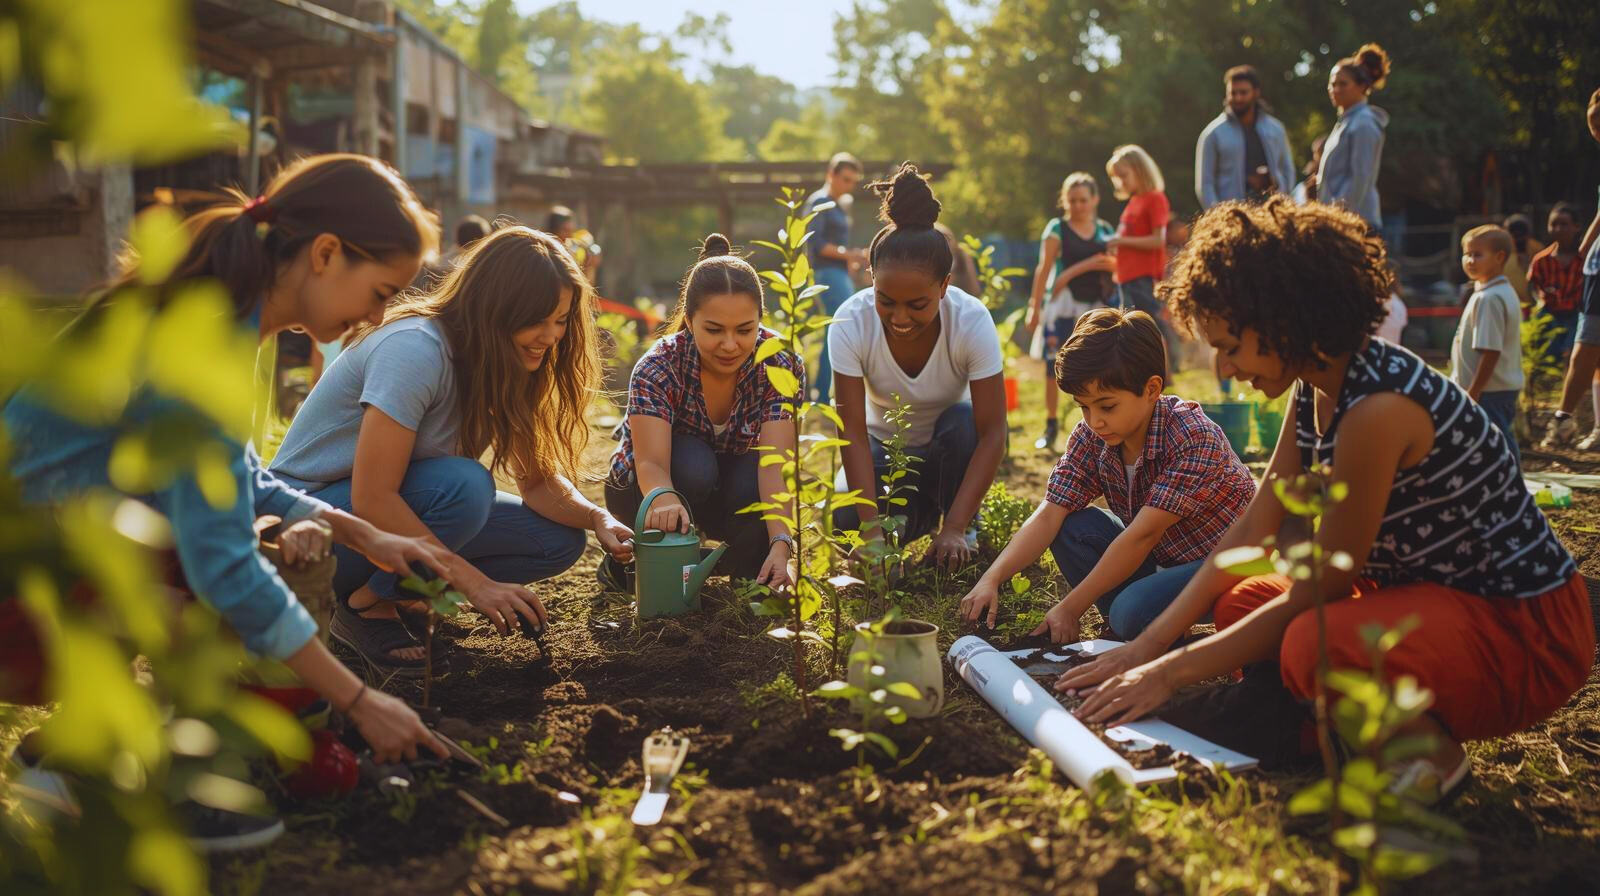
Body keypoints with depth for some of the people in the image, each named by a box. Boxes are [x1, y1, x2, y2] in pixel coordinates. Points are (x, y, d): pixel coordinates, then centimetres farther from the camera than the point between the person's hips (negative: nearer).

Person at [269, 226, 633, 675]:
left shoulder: (498, 366, -2)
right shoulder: (416, 349, -28)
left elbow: (536, 479, 1)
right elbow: (372, 500, -31)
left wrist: (596, 518, -19)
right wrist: (473, 581, -31)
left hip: (393, 512, 8)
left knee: (560, 539, -6)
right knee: (463, 483, -34)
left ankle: (393, 591, -1)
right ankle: (365, 607, -12)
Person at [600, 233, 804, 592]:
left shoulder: (780, 364, -22)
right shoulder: (658, 368, -27)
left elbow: (775, 461, -32)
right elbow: (651, 462, -39)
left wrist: (781, 544, -49)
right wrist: (664, 498, -65)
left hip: (725, 488, 1)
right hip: (641, 490, -1)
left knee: (758, 484, -34)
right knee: (694, 463, -35)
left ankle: (747, 567, -3)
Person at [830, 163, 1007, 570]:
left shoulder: (973, 320, -30)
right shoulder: (851, 323, -28)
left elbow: (992, 433, -29)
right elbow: (853, 432, -27)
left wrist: (954, 529, -36)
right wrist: (873, 531, -36)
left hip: (951, 446, -1)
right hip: (885, 446, 1)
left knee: (961, 422, -35)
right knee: (847, 517, -26)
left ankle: (966, 529, -8)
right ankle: (920, 516, 7)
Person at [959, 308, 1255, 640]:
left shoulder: (1195, 438, -26)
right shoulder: (1090, 438, -7)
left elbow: (1142, 535, -27)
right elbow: (1049, 515, -13)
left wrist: (1070, 607, -26)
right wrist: (992, 578, -29)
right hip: (1159, 559, 7)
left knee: (1132, 613, -31)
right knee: (1072, 527, -12)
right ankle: (1126, 634, -7)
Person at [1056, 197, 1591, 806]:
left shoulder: (1378, 408, -29)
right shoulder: (1316, 390, 0)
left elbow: (1312, 594, -23)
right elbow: (1250, 534, 3)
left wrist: (1175, 671, -14)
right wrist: (1146, 647, -1)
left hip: (1526, 631, -9)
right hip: (1430, 595, 9)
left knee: (1316, 645, -34)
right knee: (1240, 603, 7)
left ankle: (1433, 752, -5)